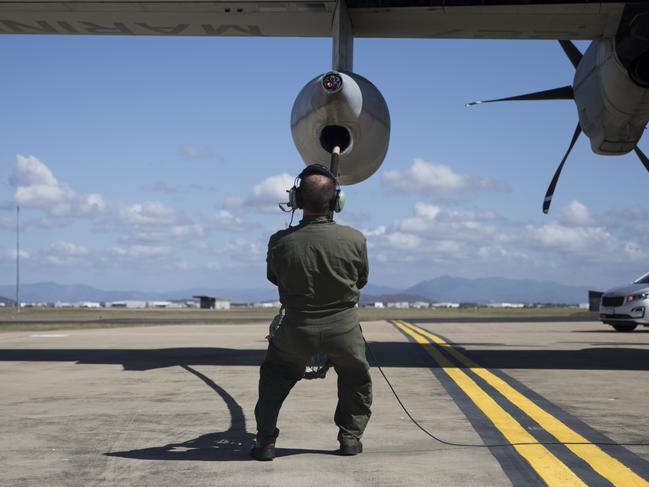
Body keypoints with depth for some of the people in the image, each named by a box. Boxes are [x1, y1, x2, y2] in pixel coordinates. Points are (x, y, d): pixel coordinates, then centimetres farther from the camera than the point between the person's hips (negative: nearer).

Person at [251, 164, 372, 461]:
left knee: (274, 377, 25)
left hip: (297, 330, 0)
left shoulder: (280, 242, -18)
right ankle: (350, 437, 27)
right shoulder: (354, 240, -17)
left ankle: (265, 441, 19)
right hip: (344, 328, 0)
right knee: (357, 380, 28)